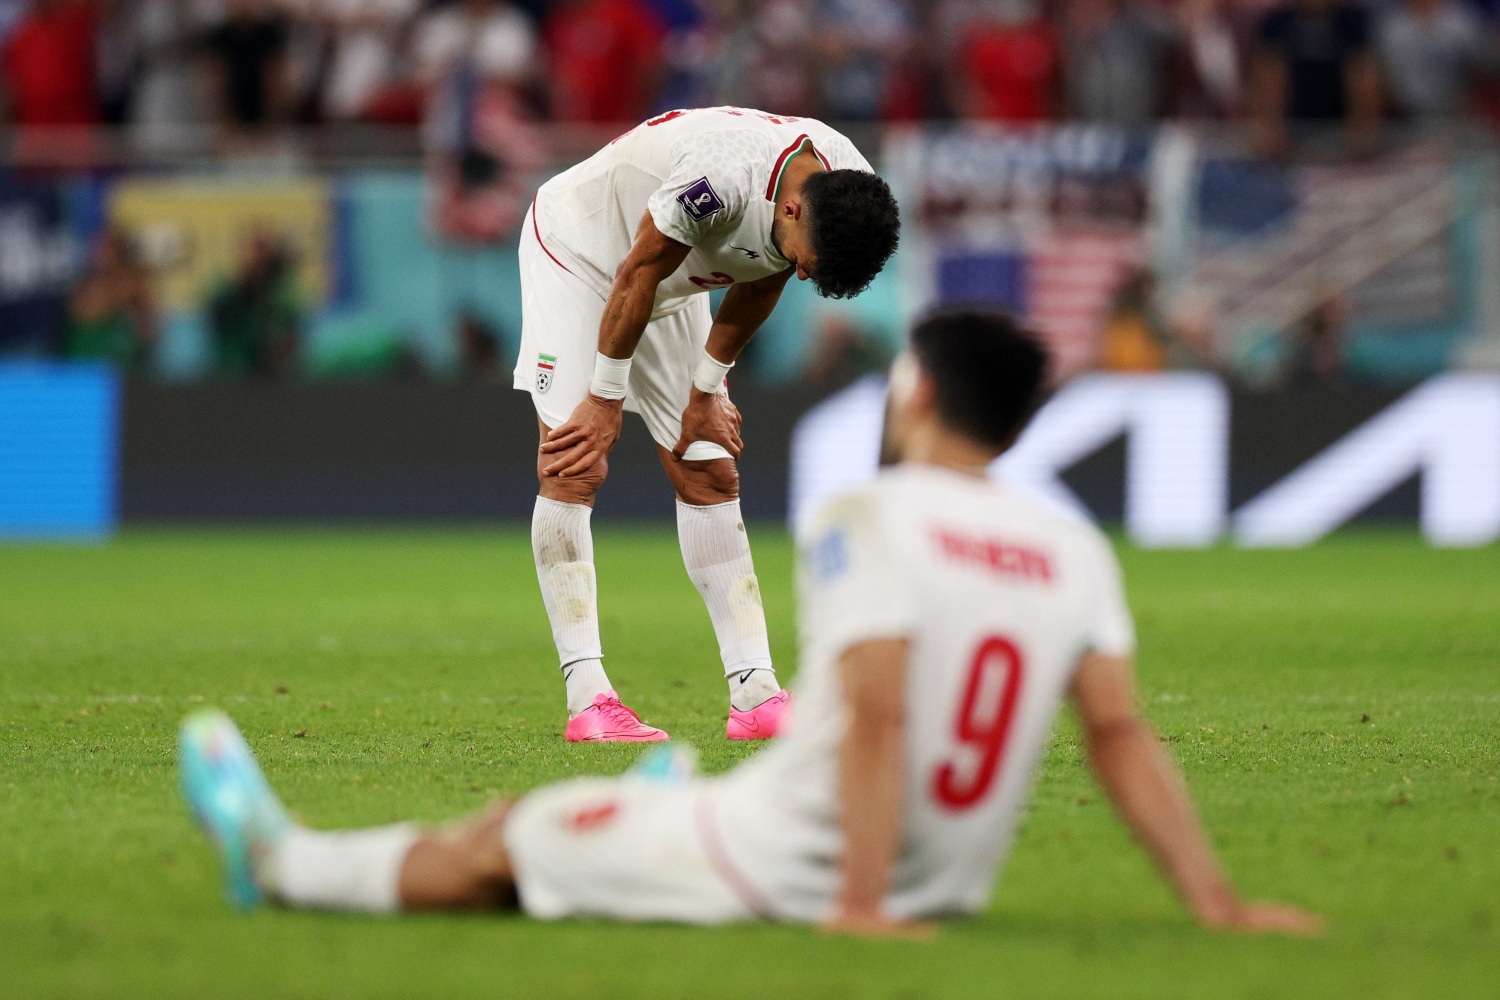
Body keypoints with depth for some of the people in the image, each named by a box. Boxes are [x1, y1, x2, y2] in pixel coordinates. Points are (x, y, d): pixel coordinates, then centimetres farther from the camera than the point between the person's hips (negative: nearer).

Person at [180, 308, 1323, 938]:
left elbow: (878, 715, -26)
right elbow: (1121, 734, -4)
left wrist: (859, 904, -26)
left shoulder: (873, 518, -17)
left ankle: (281, 860, 35)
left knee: (505, 837, 16)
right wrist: (1216, 901, -3)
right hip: (949, 889, 6)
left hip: (786, 870, -6)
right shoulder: (1075, 550, 0)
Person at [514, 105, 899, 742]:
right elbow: (636, 274, -26)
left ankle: (755, 695, 0)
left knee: (711, 476, 2)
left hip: (673, 292, 7)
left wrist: (706, 390, 4)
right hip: (577, 251, -7)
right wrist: (608, 400, -16)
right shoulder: (723, 179, -40)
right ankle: (588, 699, -17)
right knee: (575, 470, -15)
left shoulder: (847, 193, -17)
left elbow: (758, 287, -1)